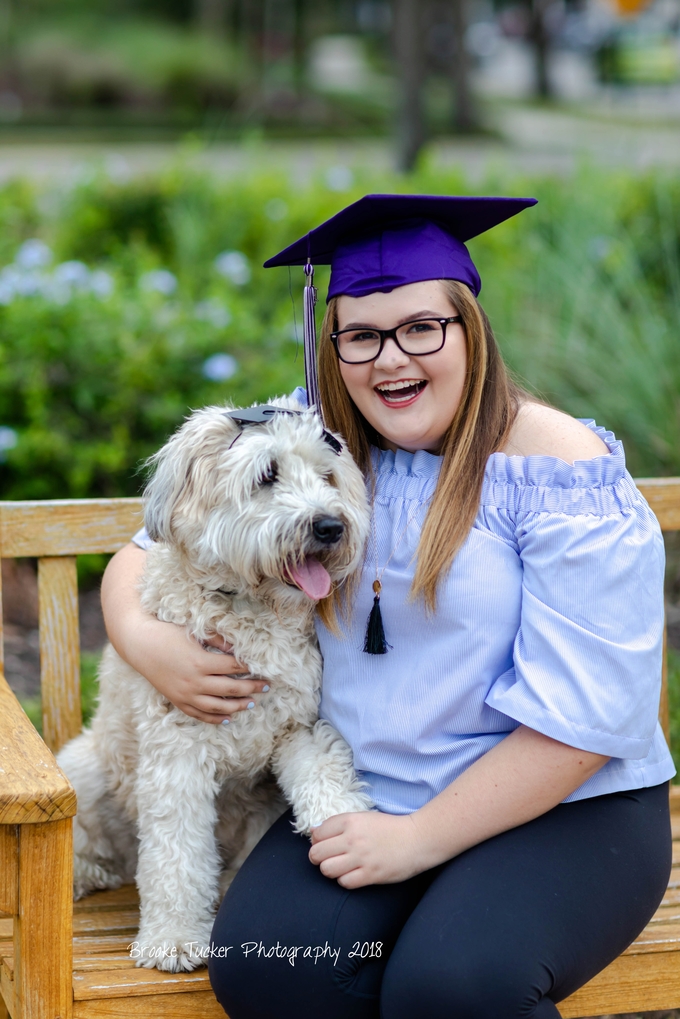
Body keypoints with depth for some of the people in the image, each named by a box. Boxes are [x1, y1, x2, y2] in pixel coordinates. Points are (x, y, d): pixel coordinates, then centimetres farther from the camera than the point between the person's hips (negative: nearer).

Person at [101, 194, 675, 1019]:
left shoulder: (558, 470, -9)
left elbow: (582, 716, -15)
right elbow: (144, 553, 16)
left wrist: (419, 838, -16)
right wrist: (142, 638, -8)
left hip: (567, 813, -4)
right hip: (366, 805, 4)